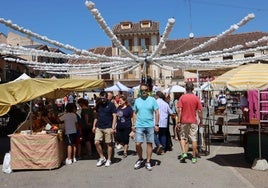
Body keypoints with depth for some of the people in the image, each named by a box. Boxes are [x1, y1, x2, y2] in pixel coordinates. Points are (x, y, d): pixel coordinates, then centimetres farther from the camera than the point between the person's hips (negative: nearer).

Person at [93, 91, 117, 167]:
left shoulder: (111, 104, -5)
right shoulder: (98, 105, 9)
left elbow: (114, 116, -7)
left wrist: (113, 127, -13)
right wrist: (94, 126, 10)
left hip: (108, 128, -4)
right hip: (99, 127, 4)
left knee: (109, 144, 3)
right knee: (96, 142, -3)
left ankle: (109, 160, 17)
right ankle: (102, 158, 15)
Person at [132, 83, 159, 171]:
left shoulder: (152, 100, 0)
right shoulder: (137, 100, 7)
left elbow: (157, 112, 1)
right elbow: (135, 113, 11)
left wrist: (156, 124, -5)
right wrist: (134, 124, 5)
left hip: (150, 126, -1)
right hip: (139, 126, 1)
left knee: (149, 143, 6)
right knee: (138, 144, -3)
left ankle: (148, 162, 17)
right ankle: (140, 159, 22)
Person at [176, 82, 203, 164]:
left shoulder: (182, 97, -4)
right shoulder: (196, 98, -2)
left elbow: (179, 110, -8)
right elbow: (199, 111, -2)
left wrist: (178, 121, -5)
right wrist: (201, 121, 9)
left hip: (184, 121, 0)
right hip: (193, 122, 0)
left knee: (183, 138, 13)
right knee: (194, 139, 7)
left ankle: (184, 153, -2)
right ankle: (194, 157, 12)